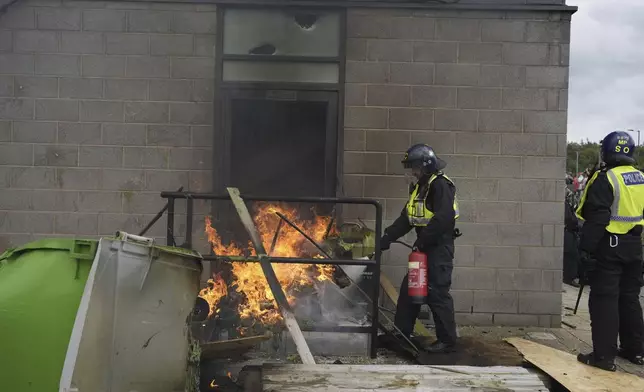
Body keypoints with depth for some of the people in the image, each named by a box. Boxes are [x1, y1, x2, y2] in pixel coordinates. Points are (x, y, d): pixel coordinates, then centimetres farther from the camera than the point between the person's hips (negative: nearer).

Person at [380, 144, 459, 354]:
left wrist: (423, 240, -20)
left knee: (437, 293, -6)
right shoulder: (419, 187, 16)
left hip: (440, 249, -10)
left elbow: (443, 218, -25)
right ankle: (401, 333, 22)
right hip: (425, 248, 10)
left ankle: (447, 341, 5)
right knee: (409, 289, 12)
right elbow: (406, 218, 16)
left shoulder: (441, 185, -14)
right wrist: (387, 238, 7)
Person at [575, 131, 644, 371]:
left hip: (609, 246, -7)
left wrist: (587, 248, -17)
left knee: (604, 299, -4)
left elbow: (596, 219, -20)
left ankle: (604, 355, -3)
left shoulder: (605, 179, -14)